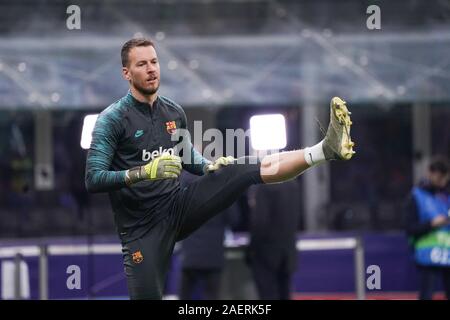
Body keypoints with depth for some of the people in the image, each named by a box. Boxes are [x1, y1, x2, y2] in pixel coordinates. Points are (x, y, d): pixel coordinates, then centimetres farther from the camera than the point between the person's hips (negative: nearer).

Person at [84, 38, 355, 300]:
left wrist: (212, 167, 1)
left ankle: (324, 150, -24)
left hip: (179, 207, 4)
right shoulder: (113, 119, -10)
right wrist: (143, 173, -28)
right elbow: (93, 179, -16)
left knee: (247, 169, -12)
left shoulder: (174, 112, 8)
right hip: (142, 228, -4)